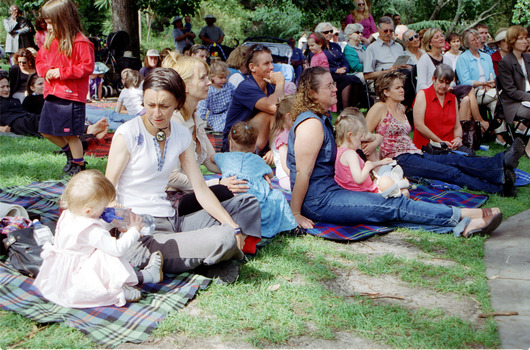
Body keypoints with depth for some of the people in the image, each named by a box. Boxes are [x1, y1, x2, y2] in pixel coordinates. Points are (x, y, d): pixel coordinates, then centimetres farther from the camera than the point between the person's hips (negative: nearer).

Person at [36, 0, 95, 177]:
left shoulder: (81, 43, -13)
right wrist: (46, 71, -3)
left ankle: (79, 165, 18)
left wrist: (61, 72, -18)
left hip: (71, 96, -8)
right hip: (51, 95, 8)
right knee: (46, 131, 14)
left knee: (71, 134, -1)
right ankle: (69, 152, 36)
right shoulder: (50, 41, 11)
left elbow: (87, 67, -17)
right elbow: (40, 59, 20)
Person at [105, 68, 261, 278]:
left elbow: (200, 189, 8)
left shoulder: (182, 135, 9)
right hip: (141, 235, -7)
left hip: (172, 222, 7)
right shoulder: (127, 134, -7)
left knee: (248, 204, 6)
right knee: (225, 239, -26)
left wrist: (232, 225, -4)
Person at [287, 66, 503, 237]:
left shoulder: (321, 118, 17)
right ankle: (461, 217, -10)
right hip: (319, 201, -10)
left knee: (394, 204, -6)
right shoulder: (311, 124, -17)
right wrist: (295, 214, -20)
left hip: (330, 191, 10)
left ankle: (459, 226, -15)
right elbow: (302, 172, -20)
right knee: (394, 206, -13)